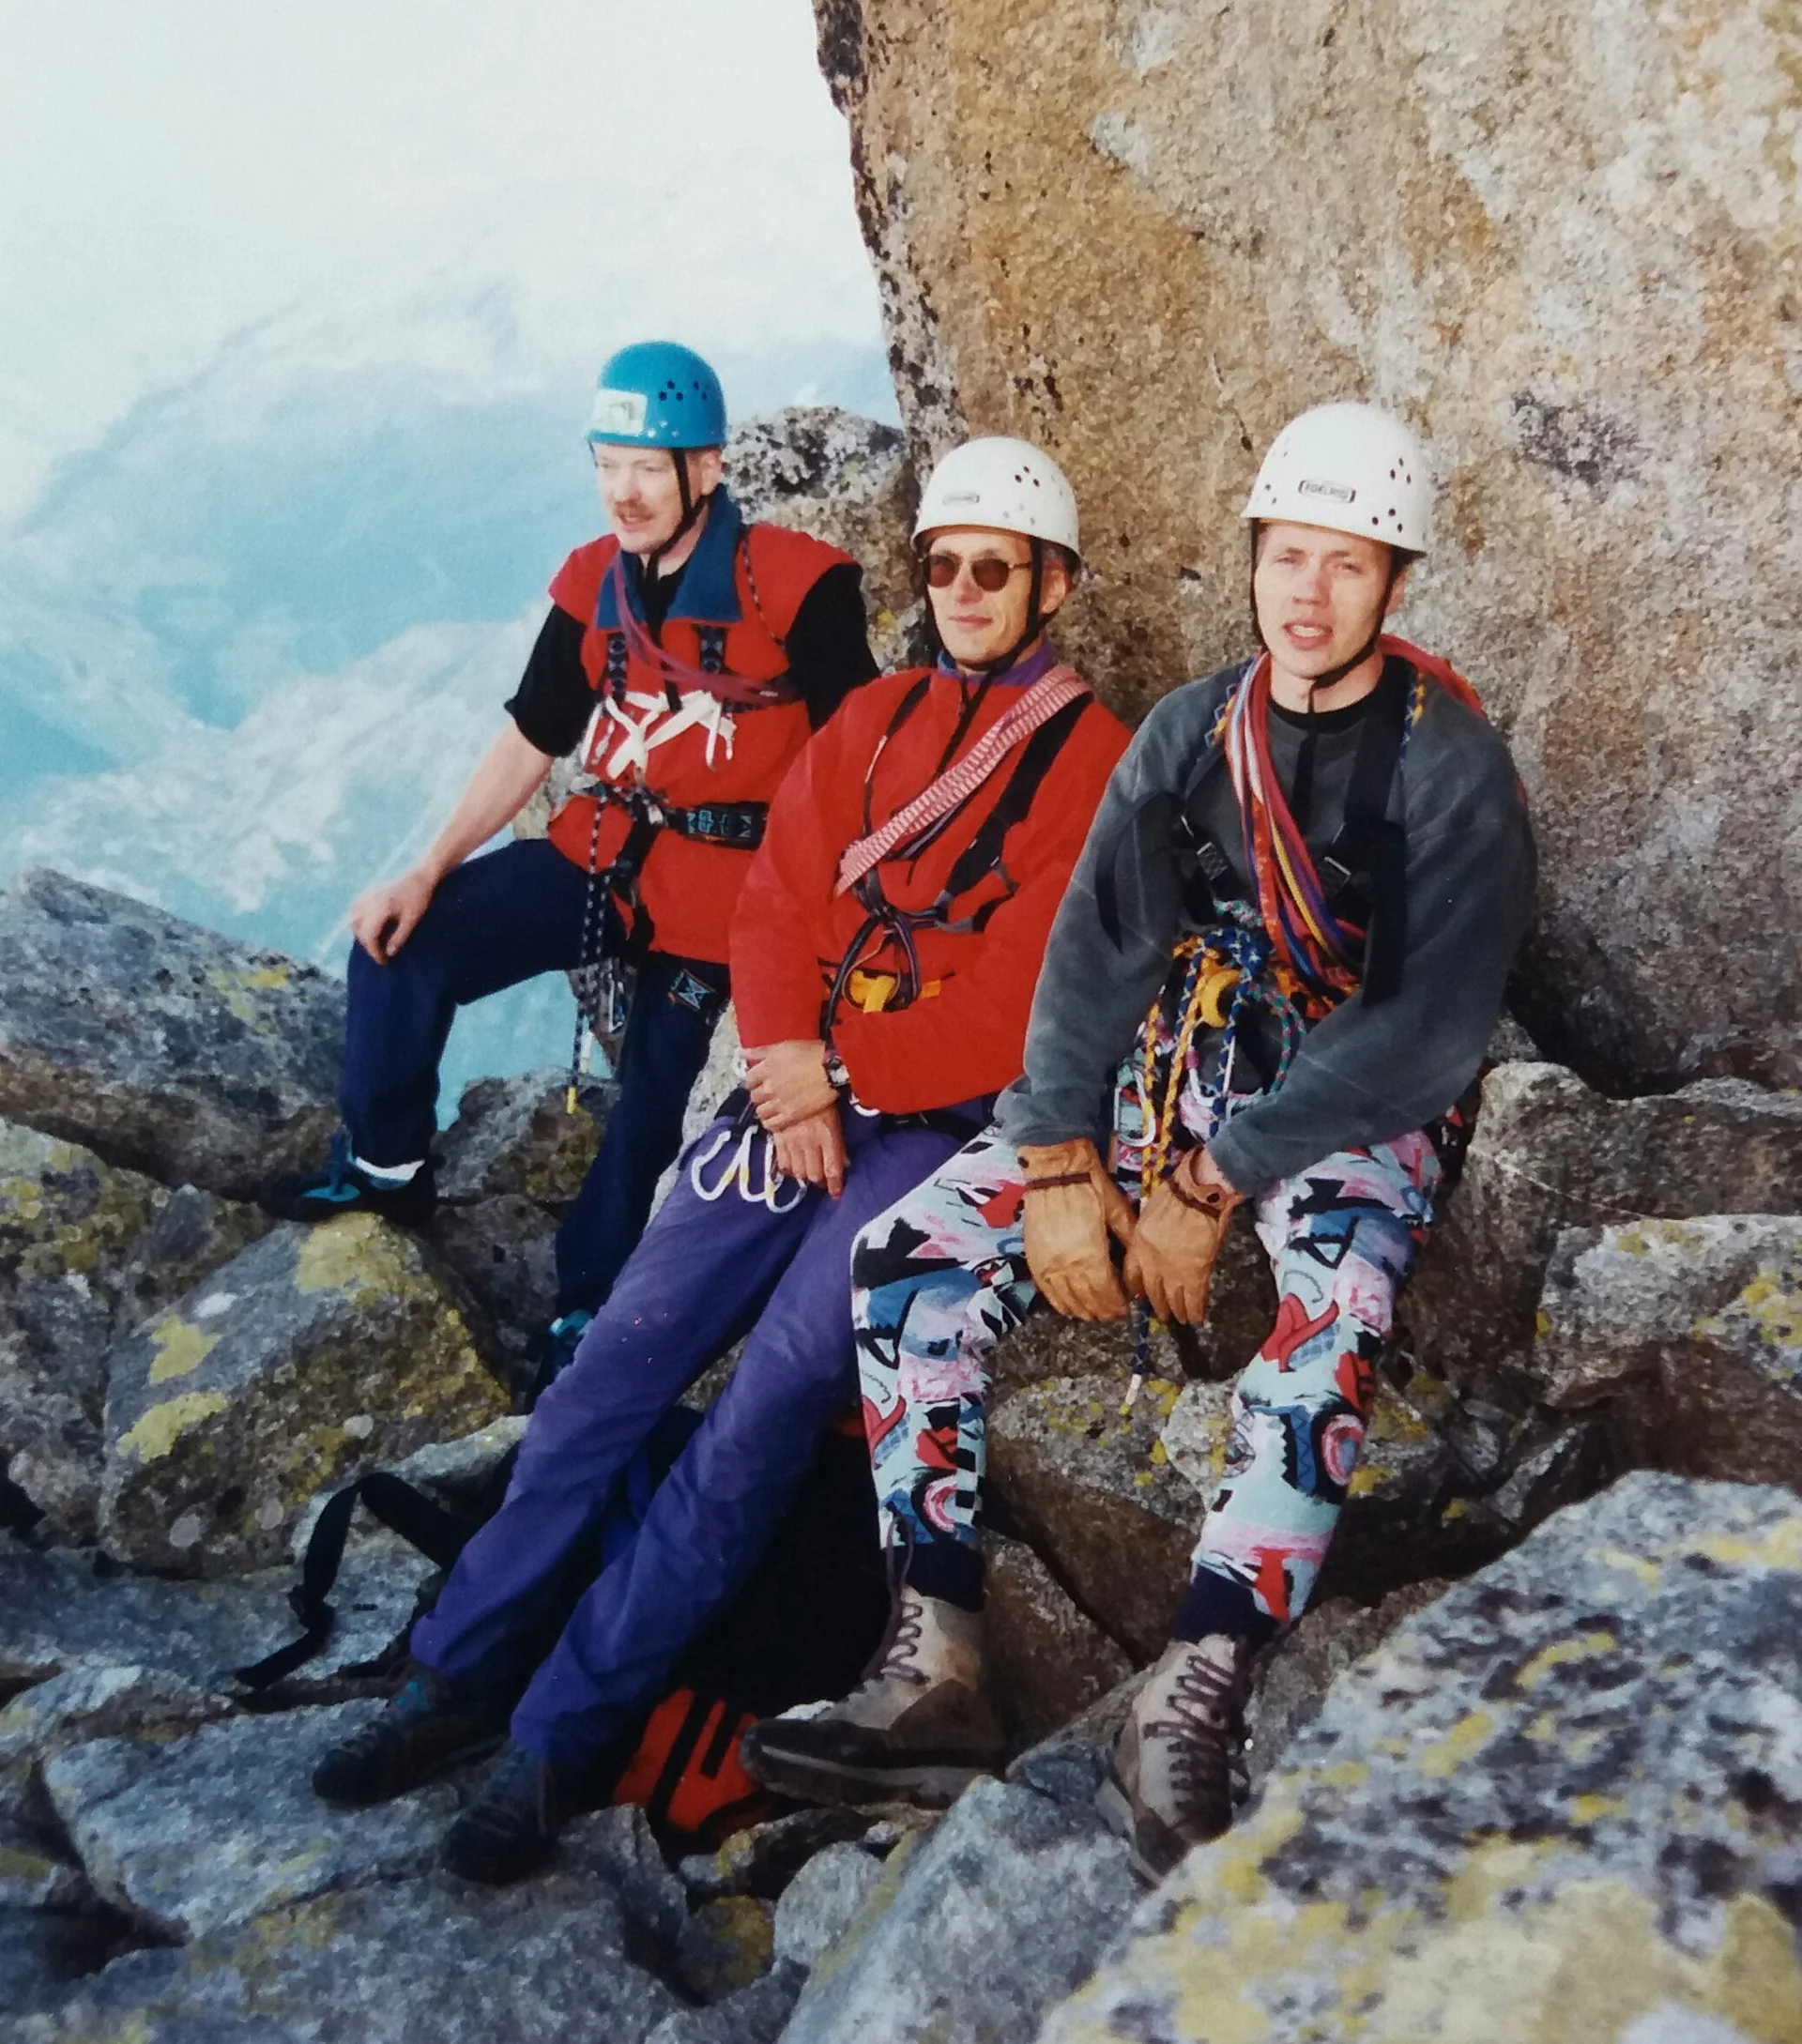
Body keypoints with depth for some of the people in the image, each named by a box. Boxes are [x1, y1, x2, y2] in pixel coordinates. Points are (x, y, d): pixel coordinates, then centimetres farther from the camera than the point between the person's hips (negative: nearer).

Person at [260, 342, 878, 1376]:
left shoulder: (796, 583, -12)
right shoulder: (594, 586, 5)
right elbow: (528, 745, 9)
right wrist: (428, 872, 1)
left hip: (717, 884, -5)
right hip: (601, 855, 6)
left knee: (652, 1106, -3)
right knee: (402, 944, -7)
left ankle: (587, 1310, 19)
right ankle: (386, 1167, 14)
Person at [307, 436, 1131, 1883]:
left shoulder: (1095, 763, -1)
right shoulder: (877, 718, 16)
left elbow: (1024, 1004, -10)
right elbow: (780, 899, 8)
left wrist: (840, 1073, -11)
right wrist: (787, 1063, -9)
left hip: (944, 1125, -5)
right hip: (809, 1089, 5)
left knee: (764, 1415, -15)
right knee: (621, 1357, -4)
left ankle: (565, 1736, -3)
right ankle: (465, 1672, 7)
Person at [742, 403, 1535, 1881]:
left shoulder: (1452, 767, -9)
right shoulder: (1189, 730, 5)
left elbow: (1427, 1032, -17)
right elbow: (1095, 948, 1)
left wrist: (1213, 1185, -20)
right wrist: (1058, 1159, -11)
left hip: (1354, 1108, -4)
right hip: (1173, 1076, 4)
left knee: (1336, 1314, -38)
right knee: (907, 1253, -13)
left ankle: (1188, 1706, -33)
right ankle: (933, 1664, -11)